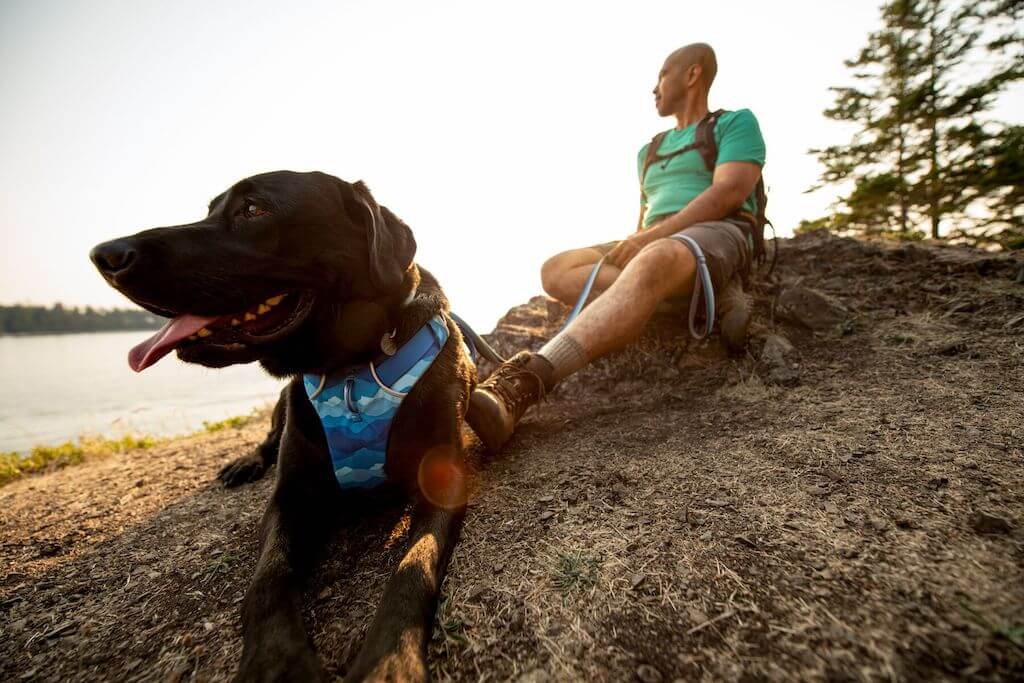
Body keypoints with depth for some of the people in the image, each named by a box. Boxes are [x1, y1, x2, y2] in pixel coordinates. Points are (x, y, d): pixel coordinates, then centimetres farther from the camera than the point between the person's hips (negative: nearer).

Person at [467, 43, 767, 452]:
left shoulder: (737, 123, 13)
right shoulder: (650, 151, 30)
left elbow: (730, 193, -6)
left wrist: (653, 236, -17)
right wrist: (633, 244, 2)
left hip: (718, 238, -5)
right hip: (654, 248, 6)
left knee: (653, 263, -42)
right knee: (555, 271, -18)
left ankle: (518, 388, -59)